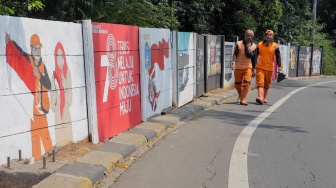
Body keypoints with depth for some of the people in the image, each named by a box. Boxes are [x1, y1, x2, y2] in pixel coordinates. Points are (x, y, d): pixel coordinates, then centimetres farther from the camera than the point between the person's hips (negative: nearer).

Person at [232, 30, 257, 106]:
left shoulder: (253, 46, 4)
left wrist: (253, 69, 5)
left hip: (248, 66, 0)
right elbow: (234, 54, -3)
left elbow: (253, 58, 7)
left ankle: (243, 100, -9)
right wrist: (233, 62, -18)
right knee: (237, 83, 10)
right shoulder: (238, 44, -3)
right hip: (238, 67, 0)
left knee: (247, 83, -15)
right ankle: (240, 95, 40)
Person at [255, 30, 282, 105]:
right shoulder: (259, 45, 3)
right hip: (260, 67, -1)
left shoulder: (275, 46, 2)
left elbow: (278, 57, 3)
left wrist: (279, 66, -8)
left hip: (269, 68, 1)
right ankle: (260, 98, -25)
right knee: (260, 82, -14)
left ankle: (264, 98, 25)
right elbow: (255, 56, 9)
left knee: (267, 84, 11)